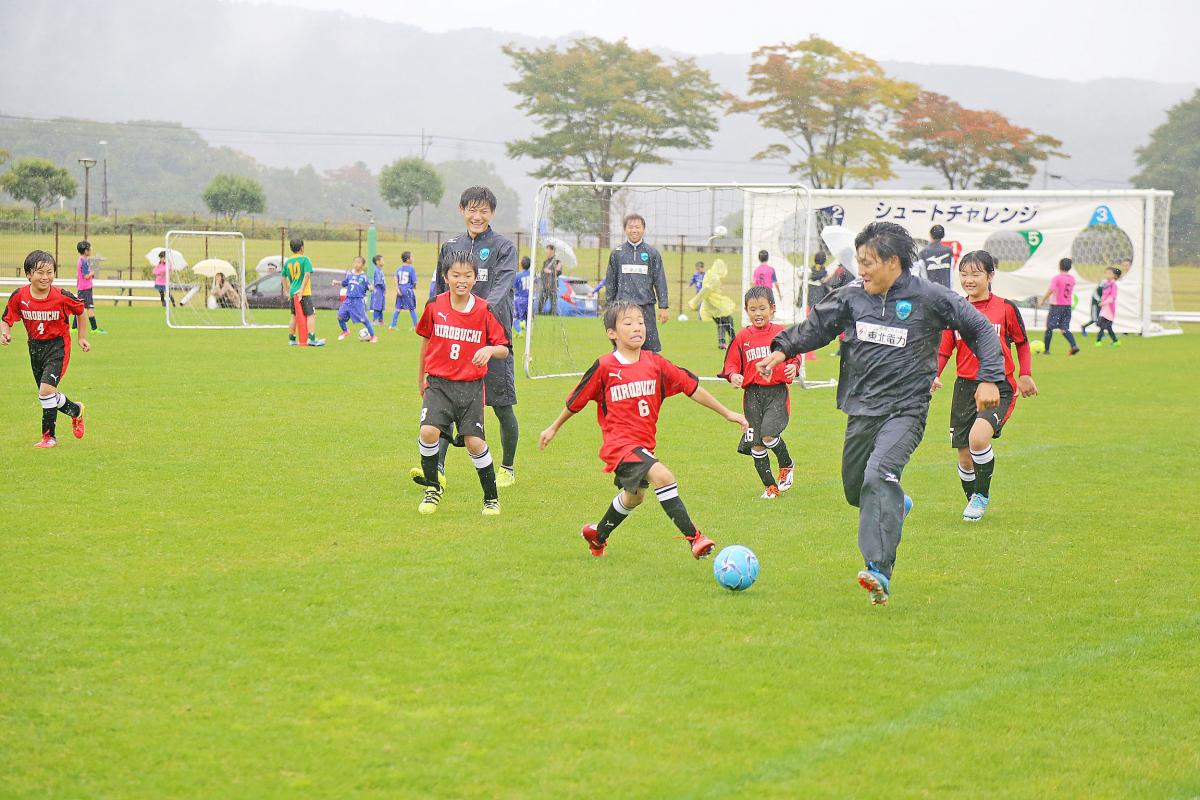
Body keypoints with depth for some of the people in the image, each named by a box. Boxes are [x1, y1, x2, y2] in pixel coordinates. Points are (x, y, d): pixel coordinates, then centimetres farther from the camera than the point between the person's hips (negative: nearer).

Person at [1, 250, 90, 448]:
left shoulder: (62, 297, -19)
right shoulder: (19, 297, -14)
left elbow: (80, 310, 1)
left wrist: (82, 337, 8)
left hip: (58, 345, -5)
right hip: (35, 346, 5)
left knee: (46, 389, -19)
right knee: (46, 394, 14)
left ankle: (48, 435, 1)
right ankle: (75, 411, 40)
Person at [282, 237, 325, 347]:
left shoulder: (288, 262, 9)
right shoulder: (304, 259, -7)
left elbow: (284, 278, 15)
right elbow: (307, 275, -17)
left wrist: (288, 292, 22)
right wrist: (301, 290, -18)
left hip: (292, 294, 6)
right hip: (304, 293, -6)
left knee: (294, 316, 17)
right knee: (311, 315, -4)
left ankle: (292, 339, 20)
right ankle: (312, 339, -13)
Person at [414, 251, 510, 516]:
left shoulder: (484, 310, -5)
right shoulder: (435, 306, -1)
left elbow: (504, 350, 0)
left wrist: (490, 350, -24)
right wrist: (421, 379, 23)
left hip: (471, 386, -1)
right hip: (438, 383, 1)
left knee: (474, 442, -7)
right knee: (429, 432, -19)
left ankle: (491, 498, 13)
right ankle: (433, 488, 4)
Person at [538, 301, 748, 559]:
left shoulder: (655, 363, -1)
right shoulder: (604, 367, -11)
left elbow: (691, 387, 3)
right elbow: (576, 400, 2)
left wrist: (728, 413, 5)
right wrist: (554, 428, 13)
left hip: (643, 444, 7)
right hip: (619, 442, -7)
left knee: (634, 496, 26)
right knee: (662, 476, -27)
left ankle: (598, 535, 52)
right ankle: (693, 537, -26)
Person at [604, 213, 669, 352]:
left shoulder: (652, 253, 6)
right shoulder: (617, 254, 9)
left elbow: (660, 281, 6)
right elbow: (610, 282, 13)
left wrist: (663, 307, 0)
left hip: (646, 306, -1)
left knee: (650, 346, -4)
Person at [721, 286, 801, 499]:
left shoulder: (781, 333, 1)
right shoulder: (742, 337, 5)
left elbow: (794, 358, 10)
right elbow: (731, 364, 10)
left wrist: (793, 368, -12)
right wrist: (733, 376, -11)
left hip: (777, 392, -3)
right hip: (752, 394, 3)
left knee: (768, 435, -19)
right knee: (756, 443, 2)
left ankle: (786, 465, 12)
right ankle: (769, 485, 17)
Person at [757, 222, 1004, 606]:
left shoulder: (929, 297, -7)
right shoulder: (851, 297, 3)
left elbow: (981, 330, 1)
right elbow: (815, 326, 16)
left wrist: (989, 379, -5)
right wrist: (783, 349, 0)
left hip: (905, 409, -6)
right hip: (861, 409, 6)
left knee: (879, 475, -28)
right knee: (854, 489, 12)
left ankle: (879, 572, -33)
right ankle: (896, 505, 48)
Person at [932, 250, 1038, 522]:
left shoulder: (1006, 309, -3)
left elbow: (1022, 342, 11)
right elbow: (943, 350, 7)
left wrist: (1025, 375, 7)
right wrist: (933, 375, -10)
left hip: (1000, 387, -3)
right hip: (965, 387, 3)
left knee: (978, 437, -27)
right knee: (965, 457, 5)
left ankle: (982, 495, -5)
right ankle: (973, 499, 33)